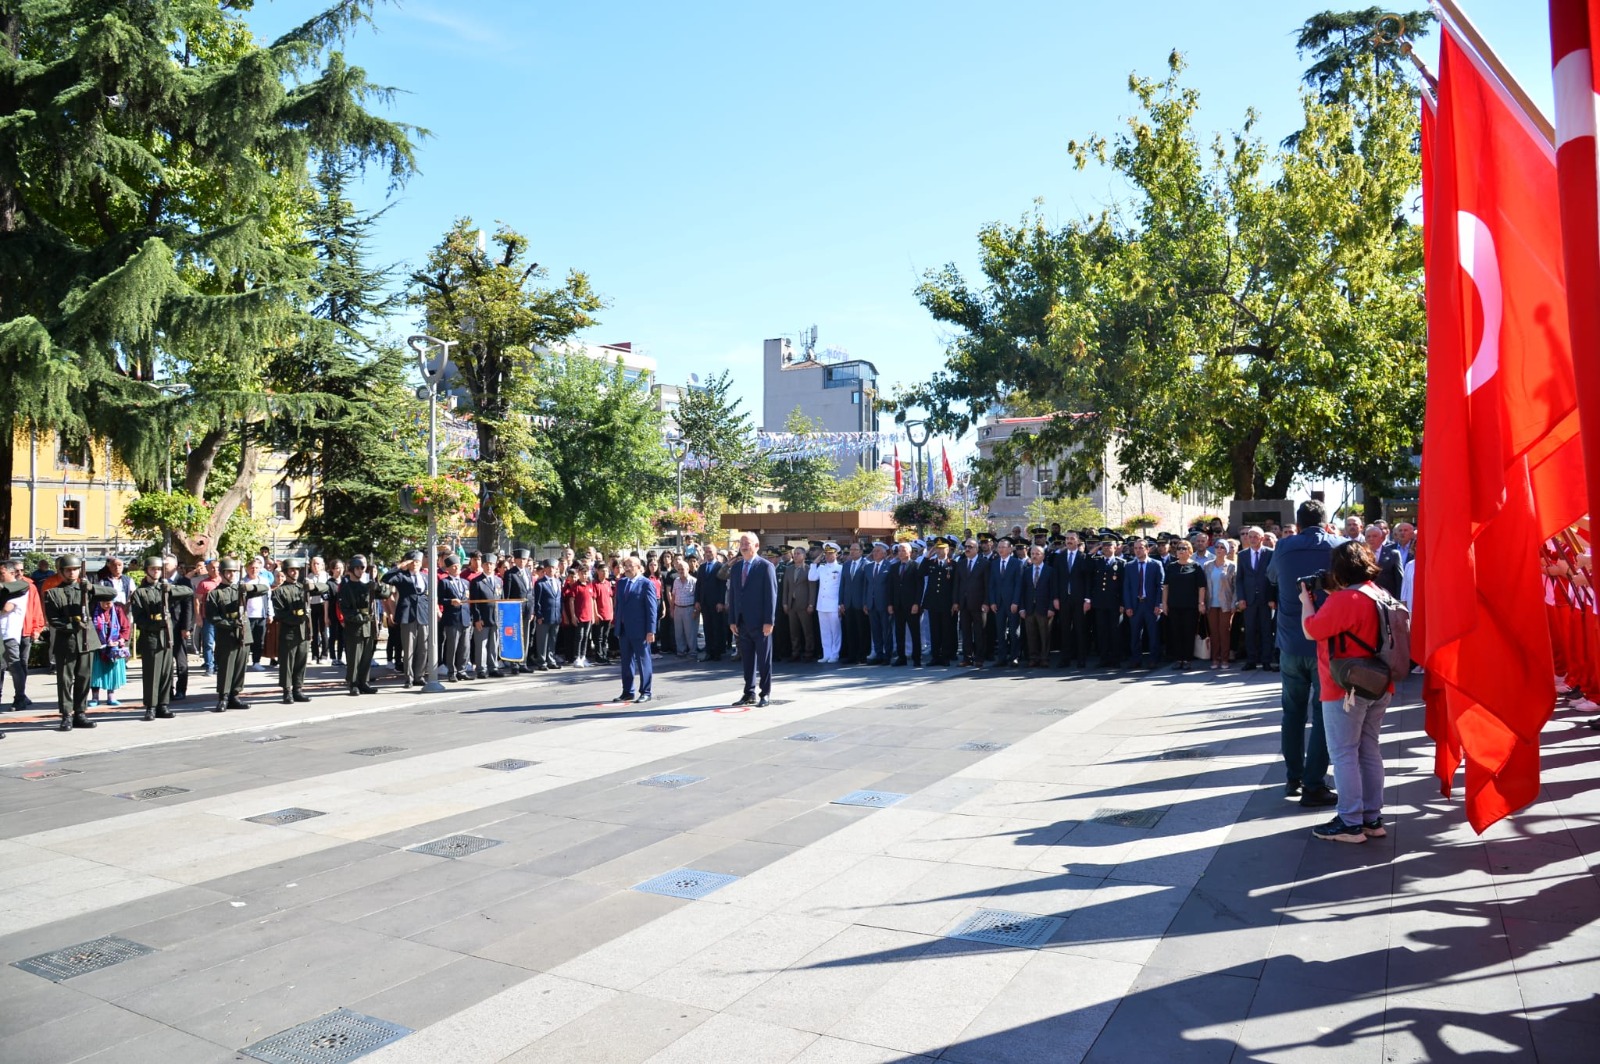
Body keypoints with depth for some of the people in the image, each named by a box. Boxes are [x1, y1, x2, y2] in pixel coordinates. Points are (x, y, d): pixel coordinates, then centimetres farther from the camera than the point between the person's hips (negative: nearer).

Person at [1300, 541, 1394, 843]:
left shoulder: (1343, 600, -20)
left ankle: (1350, 823, 3)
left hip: (1346, 689, -8)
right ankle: (1372, 818, 22)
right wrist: (1331, 598, 11)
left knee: (1344, 755, -1)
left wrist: (1306, 600, 0)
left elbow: (1310, 631, -15)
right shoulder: (1381, 594, 7)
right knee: (1369, 751, 15)